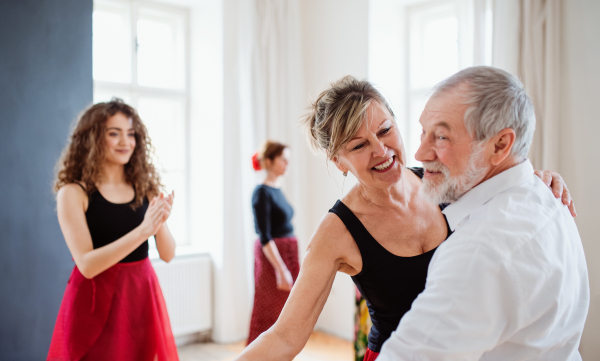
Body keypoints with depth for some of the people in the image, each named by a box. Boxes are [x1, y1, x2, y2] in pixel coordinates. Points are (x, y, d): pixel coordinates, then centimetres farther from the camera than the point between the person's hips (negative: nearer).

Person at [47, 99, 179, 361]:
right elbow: (87, 265, -18)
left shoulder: (144, 188, 1)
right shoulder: (73, 193, -10)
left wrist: (160, 223, -22)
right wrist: (141, 231, -28)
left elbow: (168, 254, -2)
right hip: (97, 300, -3)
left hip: (142, 294, 4)